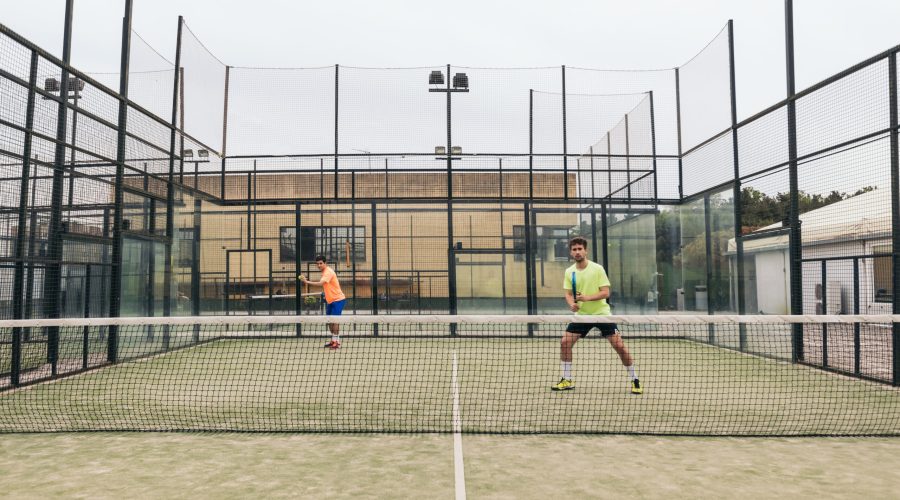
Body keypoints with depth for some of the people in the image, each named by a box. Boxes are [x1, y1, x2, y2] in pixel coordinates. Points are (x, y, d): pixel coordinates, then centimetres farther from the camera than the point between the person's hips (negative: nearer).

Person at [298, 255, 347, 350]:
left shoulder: (328, 272, -20)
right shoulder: (324, 272, 10)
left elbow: (320, 283, -34)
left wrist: (307, 282, -37)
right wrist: (326, 296, 11)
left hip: (338, 299, -9)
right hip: (330, 300, 9)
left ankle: (337, 342, -5)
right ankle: (333, 340, 21)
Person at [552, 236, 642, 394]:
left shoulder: (597, 269, -11)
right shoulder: (569, 272, 2)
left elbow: (606, 293, -14)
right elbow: (568, 294, 6)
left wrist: (588, 297, -28)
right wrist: (572, 304, -16)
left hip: (601, 313, -4)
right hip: (581, 315, 4)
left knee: (619, 345, -9)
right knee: (565, 342, -6)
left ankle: (634, 380, 9)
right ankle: (567, 380, 9)